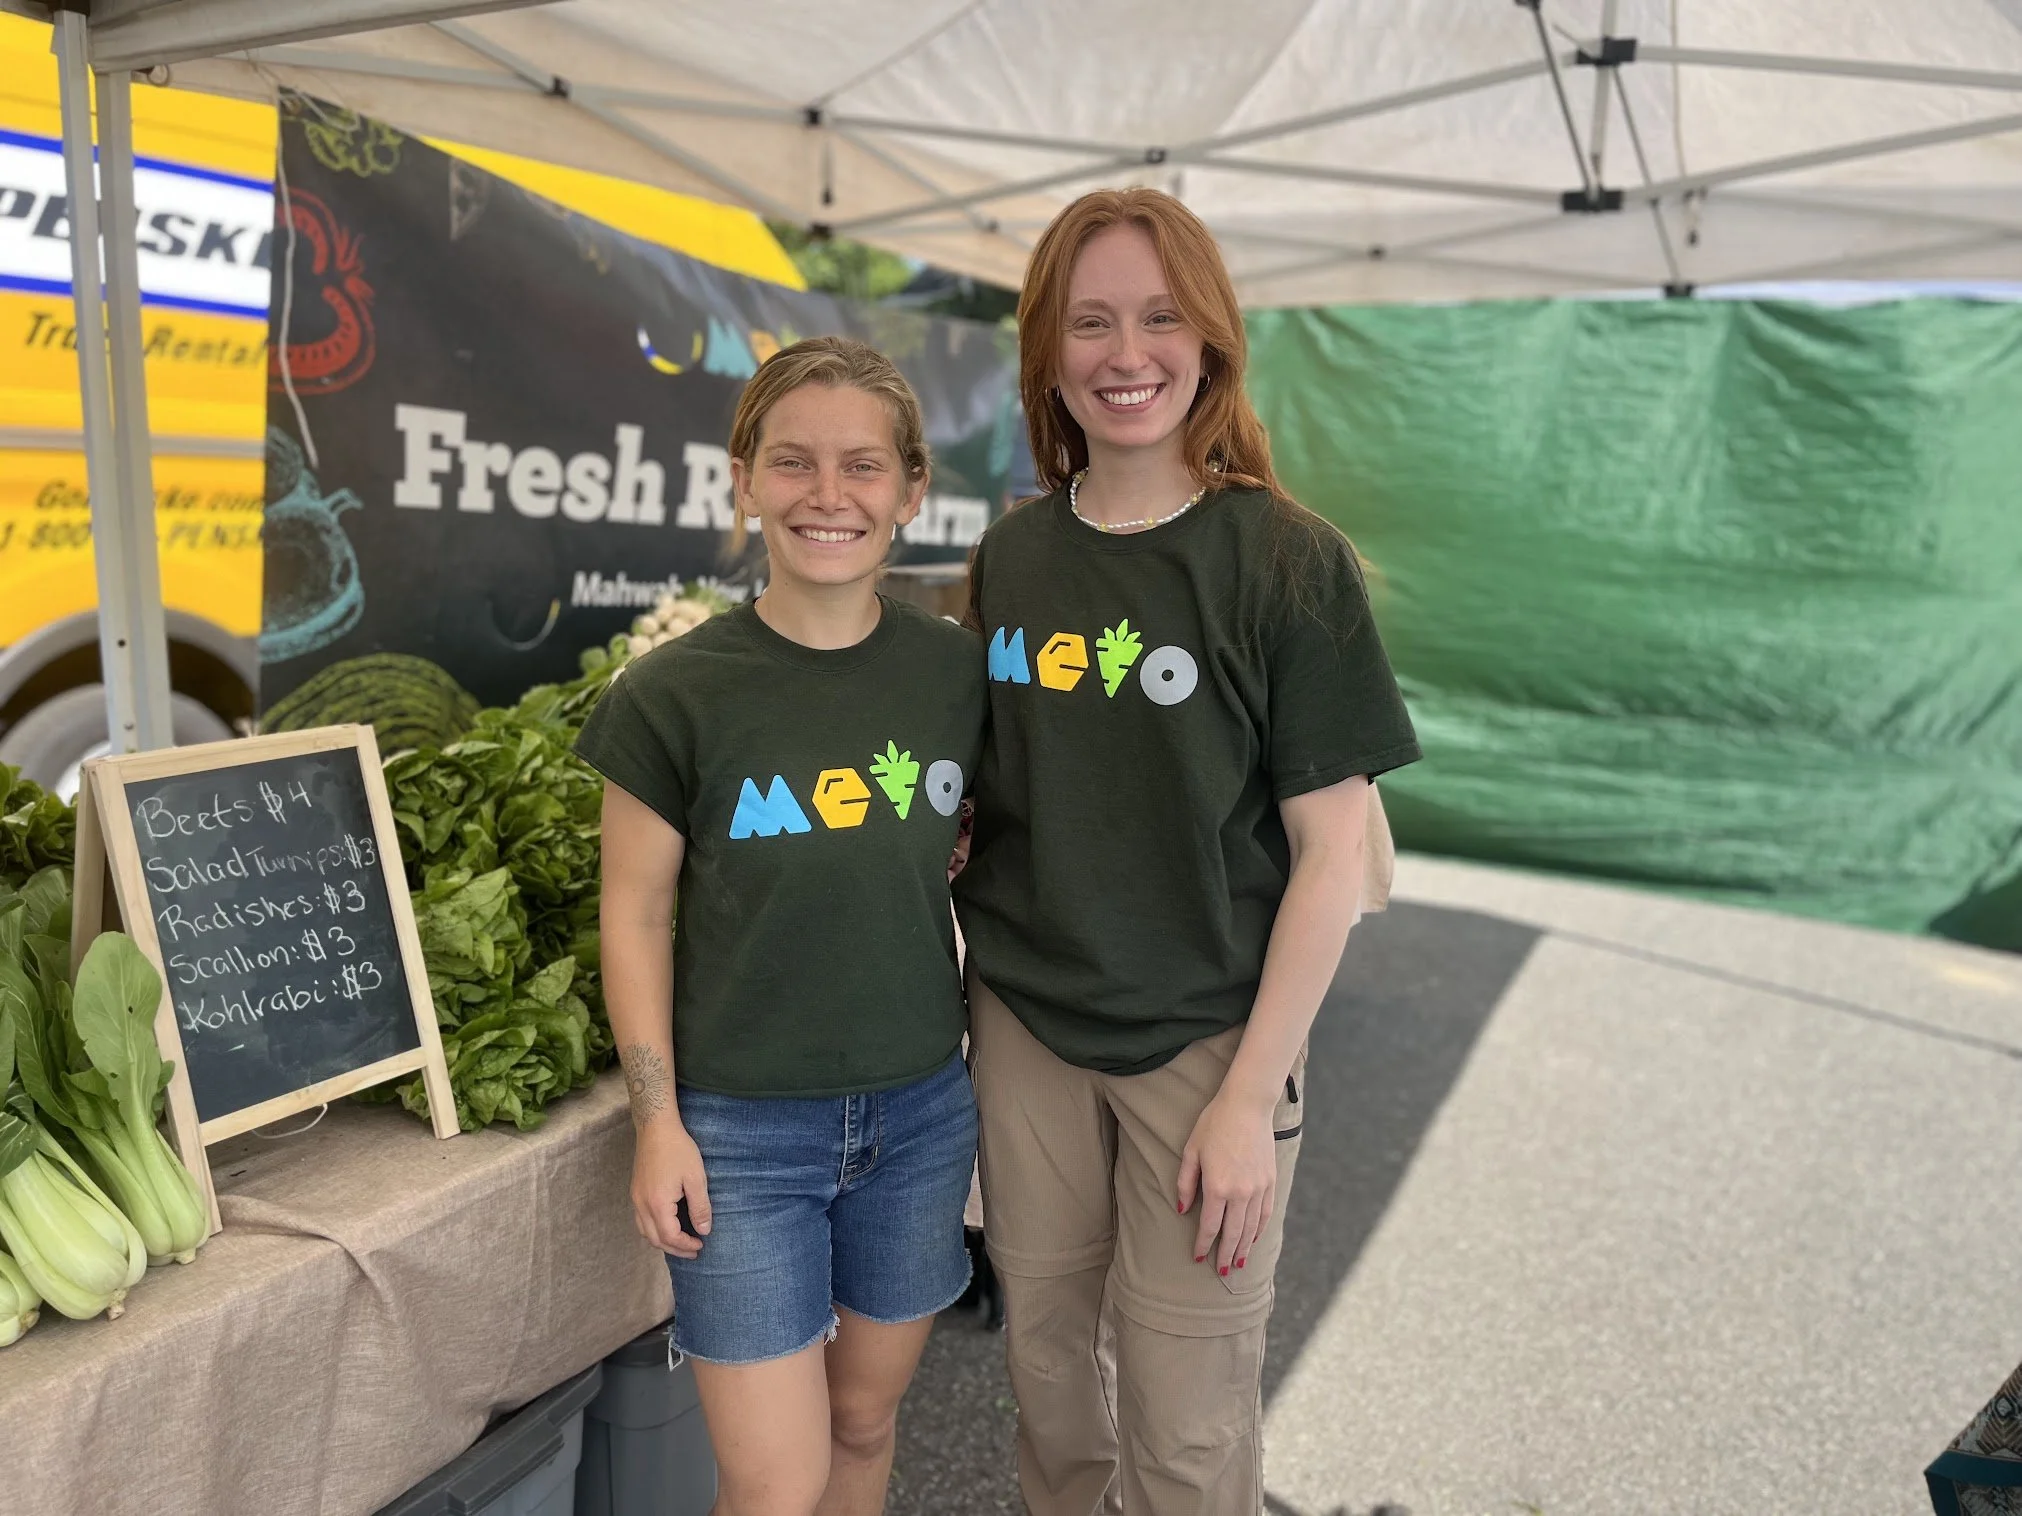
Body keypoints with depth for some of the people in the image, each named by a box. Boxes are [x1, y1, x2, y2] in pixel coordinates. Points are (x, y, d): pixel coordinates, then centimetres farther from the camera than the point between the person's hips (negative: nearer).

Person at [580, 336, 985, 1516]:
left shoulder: (960, 670, -4)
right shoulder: (675, 695, -12)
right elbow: (636, 918, -5)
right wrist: (659, 1124, -7)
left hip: (919, 1113, 3)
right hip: (742, 1128, -3)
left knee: (866, 1417, 20)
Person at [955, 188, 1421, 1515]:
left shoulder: (1288, 562, -11)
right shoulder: (1012, 555, 2)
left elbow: (1332, 854, -11)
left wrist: (1251, 1094, -13)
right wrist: (976, 982, 2)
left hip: (1206, 1041, -3)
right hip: (1026, 1025, 4)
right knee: (1046, 1355, 18)